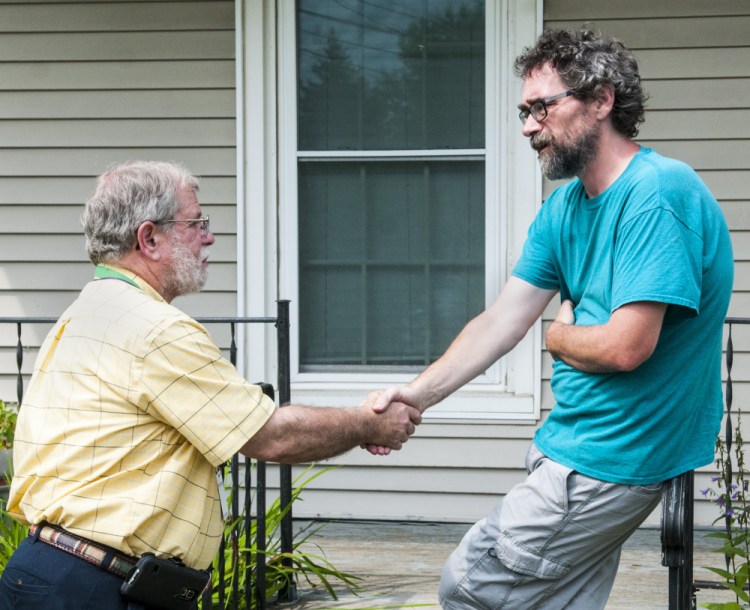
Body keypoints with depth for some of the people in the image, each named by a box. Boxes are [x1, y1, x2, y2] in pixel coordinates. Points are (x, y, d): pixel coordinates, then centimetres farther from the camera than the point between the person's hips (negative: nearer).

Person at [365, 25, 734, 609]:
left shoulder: (657, 195, -22)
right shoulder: (565, 206, 9)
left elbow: (626, 347, -27)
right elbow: (503, 320, 8)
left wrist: (560, 335, -5)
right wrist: (416, 395, -4)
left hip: (608, 461, -9)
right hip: (574, 445, 9)